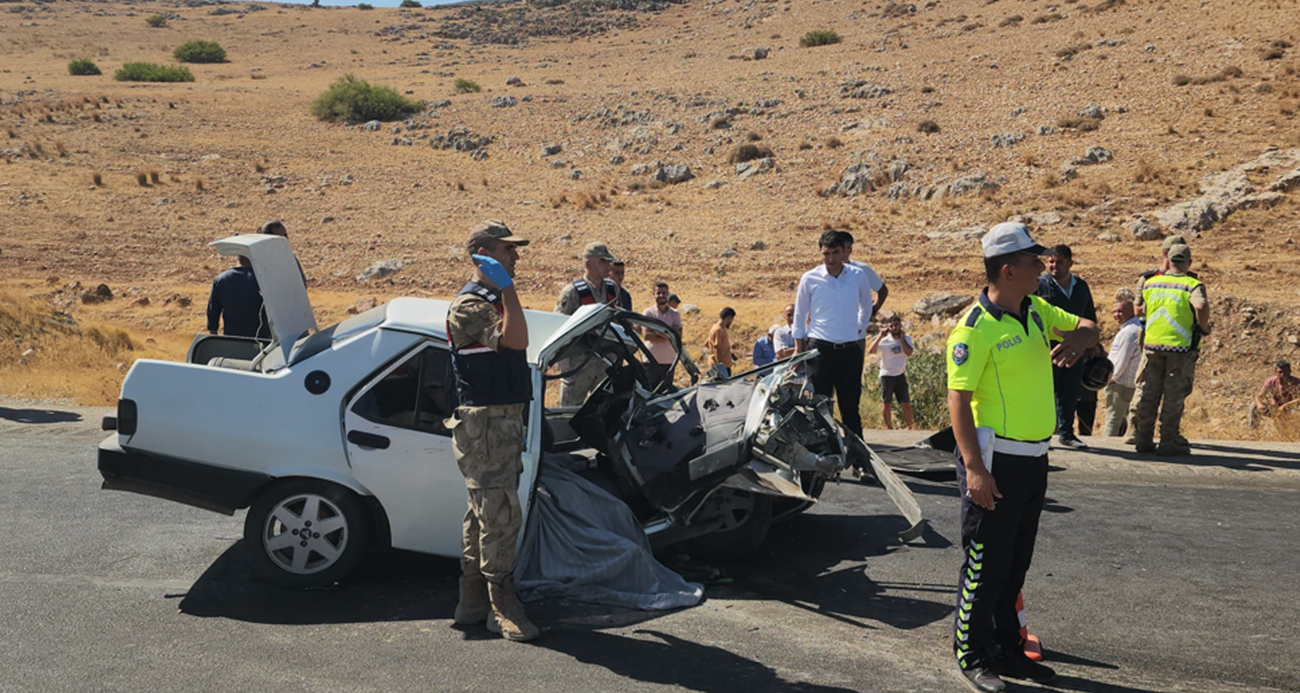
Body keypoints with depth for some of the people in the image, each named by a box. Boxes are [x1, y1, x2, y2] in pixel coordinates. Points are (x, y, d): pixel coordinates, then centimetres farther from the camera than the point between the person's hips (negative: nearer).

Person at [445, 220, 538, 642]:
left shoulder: (495, 301, 18)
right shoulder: (469, 305, -14)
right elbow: (517, 339, -29)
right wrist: (506, 286, -24)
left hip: (504, 422, 10)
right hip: (484, 423, -10)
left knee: (486, 514, 13)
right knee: (500, 515, -8)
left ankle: (473, 602, 21)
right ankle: (502, 608, -1)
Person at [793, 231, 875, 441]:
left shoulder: (858, 276, 3)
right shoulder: (809, 279, -2)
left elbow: (866, 308, 20)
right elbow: (799, 317, 6)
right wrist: (799, 350, 5)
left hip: (850, 350, 2)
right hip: (819, 349, -2)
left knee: (850, 406, 8)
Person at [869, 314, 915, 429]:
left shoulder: (906, 339, 1)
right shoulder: (884, 340, -7)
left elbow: (909, 353, -16)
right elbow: (870, 351, -21)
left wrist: (901, 337, -11)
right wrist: (880, 336, -20)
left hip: (900, 375, 2)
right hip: (886, 375, -2)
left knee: (906, 404, 2)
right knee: (886, 403, 6)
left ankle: (910, 427, 13)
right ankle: (889, 428, 17)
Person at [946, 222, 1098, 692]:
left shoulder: (1036, 310, 7)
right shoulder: (975, 328, -18)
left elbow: (1085, 326, 21)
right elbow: (958, 399, -20)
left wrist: (1079, 337, -5)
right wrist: (973, 468, -25)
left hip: (1034, 457, 8)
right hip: (996, 459, -8)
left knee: (1016, 563, 17)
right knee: (985, 564, 2)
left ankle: (1006, 650, 30)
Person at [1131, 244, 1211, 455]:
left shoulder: (1150, 283, 7)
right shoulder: (1192, 285, -7)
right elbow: (1201, 306, -26)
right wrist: (1204, 327, -9)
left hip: (1151, 344, 4)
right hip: (1179, 346, -3)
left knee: (1148, 393, 11)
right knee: (1173, 397, 3)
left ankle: (1143, 439, 13)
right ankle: (1168, 442, 6)